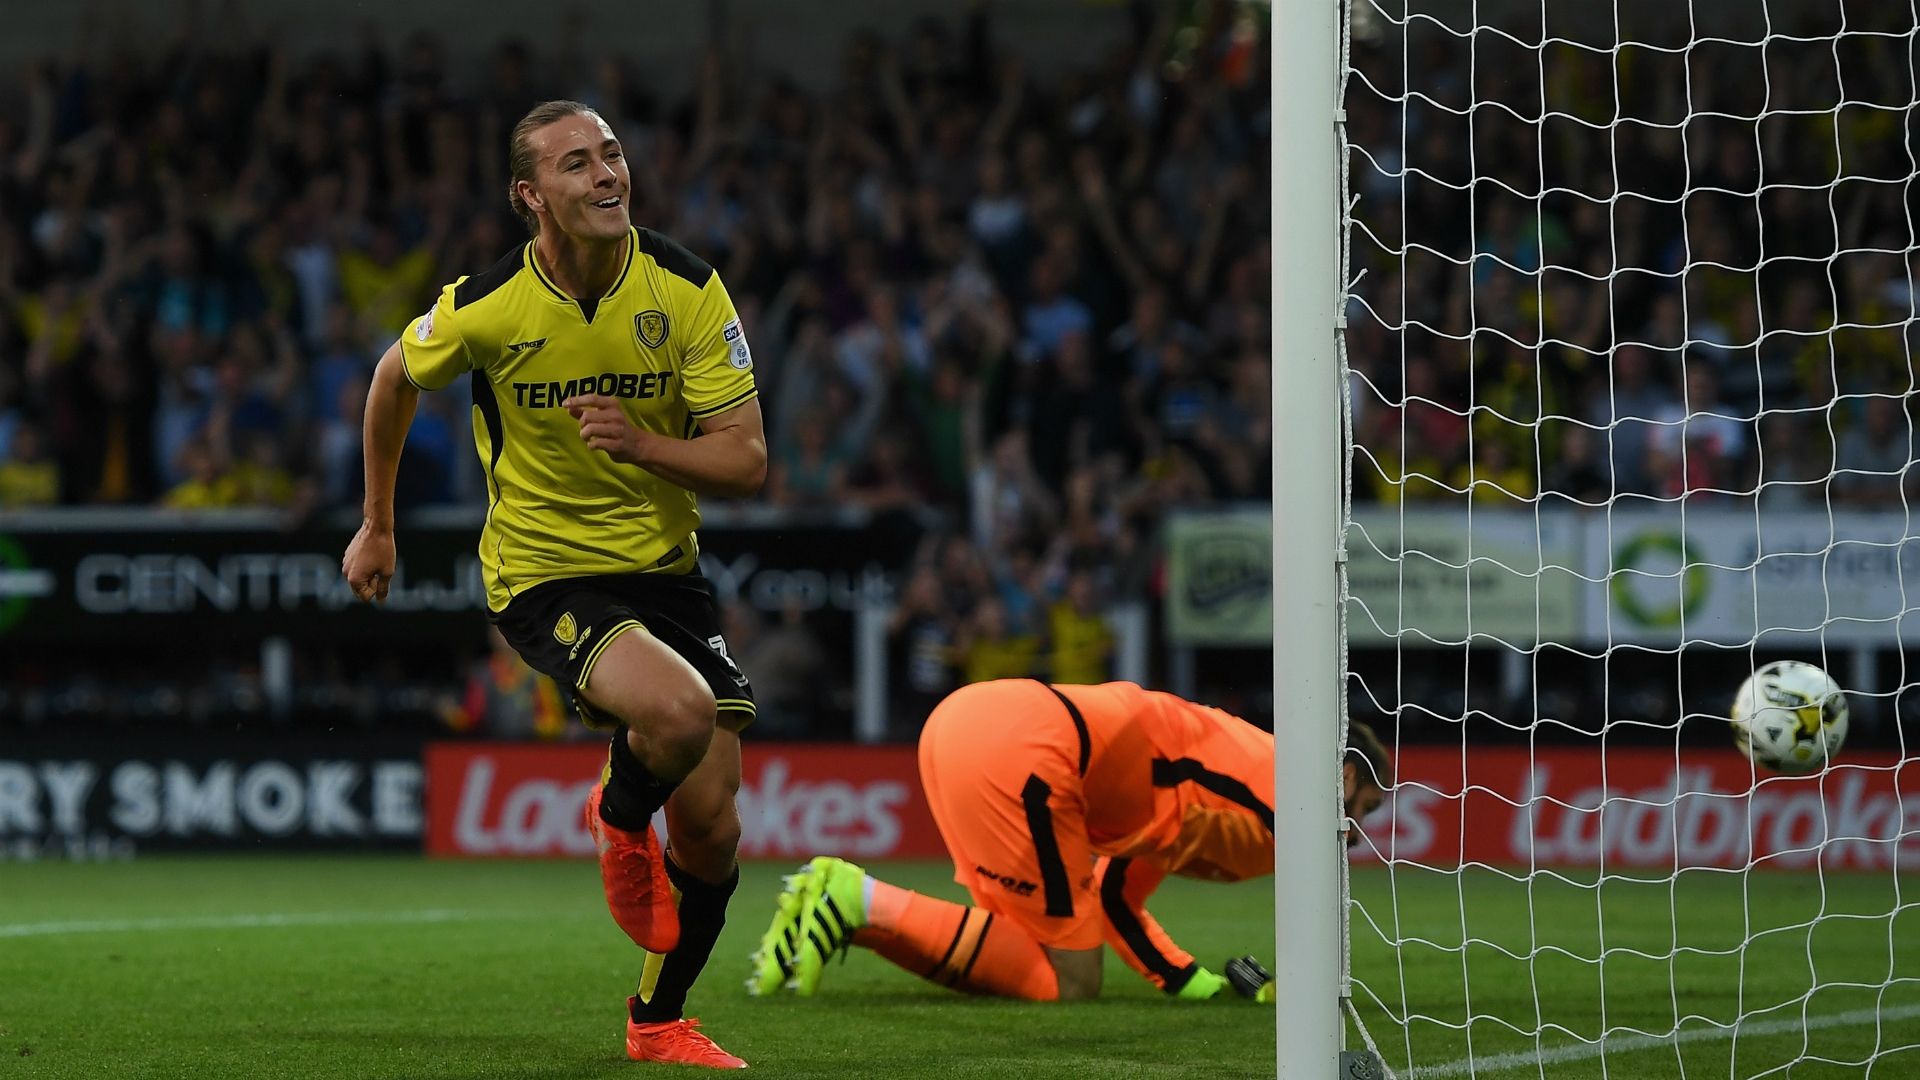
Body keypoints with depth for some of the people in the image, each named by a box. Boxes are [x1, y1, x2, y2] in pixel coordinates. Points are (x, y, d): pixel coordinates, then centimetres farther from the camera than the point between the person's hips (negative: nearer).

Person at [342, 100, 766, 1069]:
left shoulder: (687, 290, -9)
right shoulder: (485, 309, -14)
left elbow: (745, 461, -8)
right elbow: (397, 378, 9)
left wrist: (640, 443, -27)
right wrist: (377, 526, 17)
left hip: (665, 569, 4)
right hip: (542, 577, -4)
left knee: (711, 829, -1)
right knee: (680, 709, -32)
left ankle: (658, 1021, 24)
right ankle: (619, 817, 3)